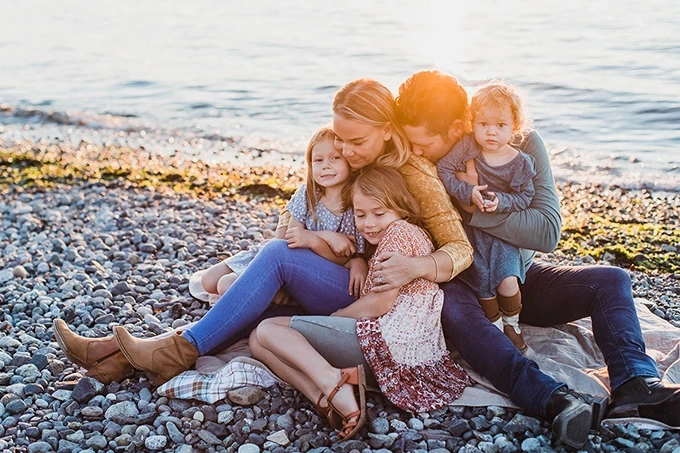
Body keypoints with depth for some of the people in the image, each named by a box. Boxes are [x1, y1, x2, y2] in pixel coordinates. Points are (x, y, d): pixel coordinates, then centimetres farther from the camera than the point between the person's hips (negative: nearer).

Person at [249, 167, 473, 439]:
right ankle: (329, 399, -18)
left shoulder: (399, 231, -2)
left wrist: (331, 317, 2)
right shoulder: (415, 235, 28)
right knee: (258, 341, 7)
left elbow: (380, 303, -11)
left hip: (390, 342, -10)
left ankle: (331, 381, -28)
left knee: (268, 330, -6)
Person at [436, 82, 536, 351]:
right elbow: (442, 170, -13)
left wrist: (500, 202, -24)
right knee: (482, 283, -3)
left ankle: (512, 324, 15)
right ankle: (496, 327, 22)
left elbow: (525, 197, -5)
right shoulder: (467, 146, -10)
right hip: (468, 229, 1)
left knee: (507, 281, -15)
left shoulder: (521, 163, -8)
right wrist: (467, 193, -22)